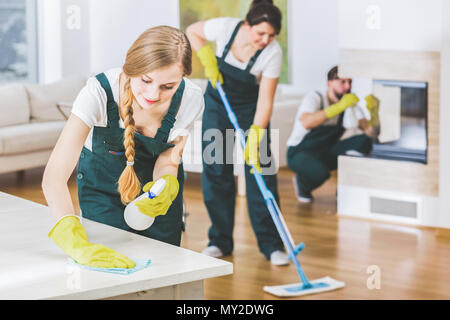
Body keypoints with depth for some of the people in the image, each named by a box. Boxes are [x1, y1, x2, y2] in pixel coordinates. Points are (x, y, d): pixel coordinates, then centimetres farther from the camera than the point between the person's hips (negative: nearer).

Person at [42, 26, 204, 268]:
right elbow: (54, 177, -45)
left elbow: (168, 160, -14)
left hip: (154, 179, 2)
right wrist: (78, 245, -60)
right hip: (101, 179, -2)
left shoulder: (190, 99, -29)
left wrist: (167, 185, -40)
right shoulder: (99, 92, -38)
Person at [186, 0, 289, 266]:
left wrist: (255, 137, -34)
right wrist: (208, 60, -16)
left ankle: (271, 244, -3)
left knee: (261, 173, -9)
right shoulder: (225, 27, -24)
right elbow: (192, 31, -3)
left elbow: (265, 100, -25)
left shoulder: (273, 52, -27)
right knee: (216, 172, 0)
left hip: (250, 108, -1)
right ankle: (220, 241, 9)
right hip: (217, 102, 2)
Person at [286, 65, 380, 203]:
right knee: (320, 172, -38)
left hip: (327, 154, 5)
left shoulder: (351, 105, -4)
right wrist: (340, 106, -47)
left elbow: (372, 133, -14)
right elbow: (307, 123, -40)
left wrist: (374, 110, -33)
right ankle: (301, 182, 0)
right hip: (300, 153, -5)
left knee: (364, 142, -18)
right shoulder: (314, 97, -18)